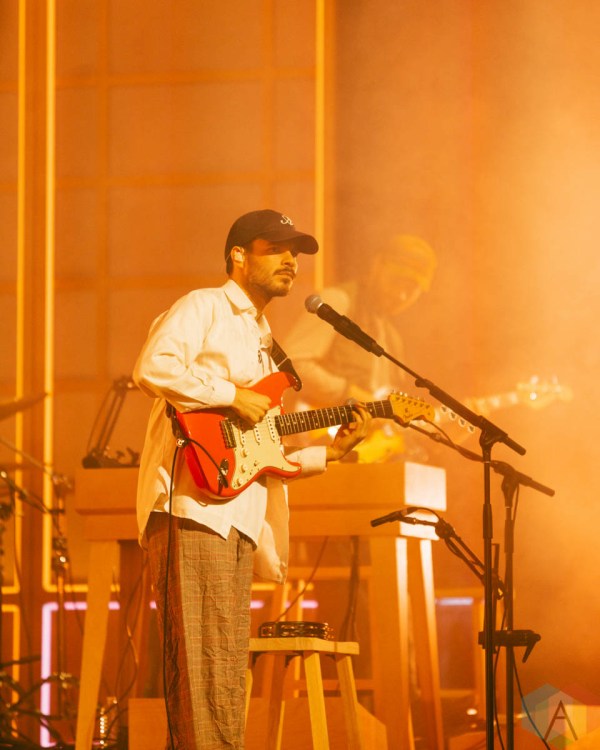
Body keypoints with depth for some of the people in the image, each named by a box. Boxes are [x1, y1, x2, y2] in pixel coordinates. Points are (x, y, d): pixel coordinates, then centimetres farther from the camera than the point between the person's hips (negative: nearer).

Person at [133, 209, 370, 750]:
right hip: (193, 508, -9)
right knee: (204, 661, -15)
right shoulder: (204, 308, 3)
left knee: (228, 679, 6)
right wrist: (234, 395, -14)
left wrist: (329, 451, 14)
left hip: (236, 518, 9)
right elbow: (152, 368, -17)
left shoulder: (262, 344, 29)